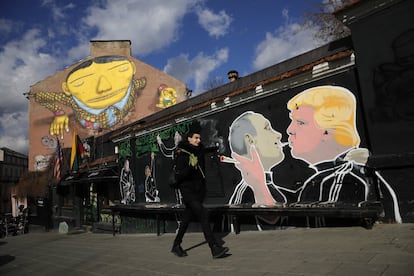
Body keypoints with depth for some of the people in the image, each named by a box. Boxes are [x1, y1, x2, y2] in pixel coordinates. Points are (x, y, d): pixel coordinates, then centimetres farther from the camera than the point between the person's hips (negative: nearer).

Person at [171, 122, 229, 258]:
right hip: (187, 190, -7)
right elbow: (179, 176, -17)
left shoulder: (199, 151, 8)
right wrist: (190, 166, -30)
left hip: (198, 190, 7)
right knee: (203, 215, -17)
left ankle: (176, 246, 29)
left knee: (187, 218, 14)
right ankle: (215, 248, -14)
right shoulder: (181, 153, -12)